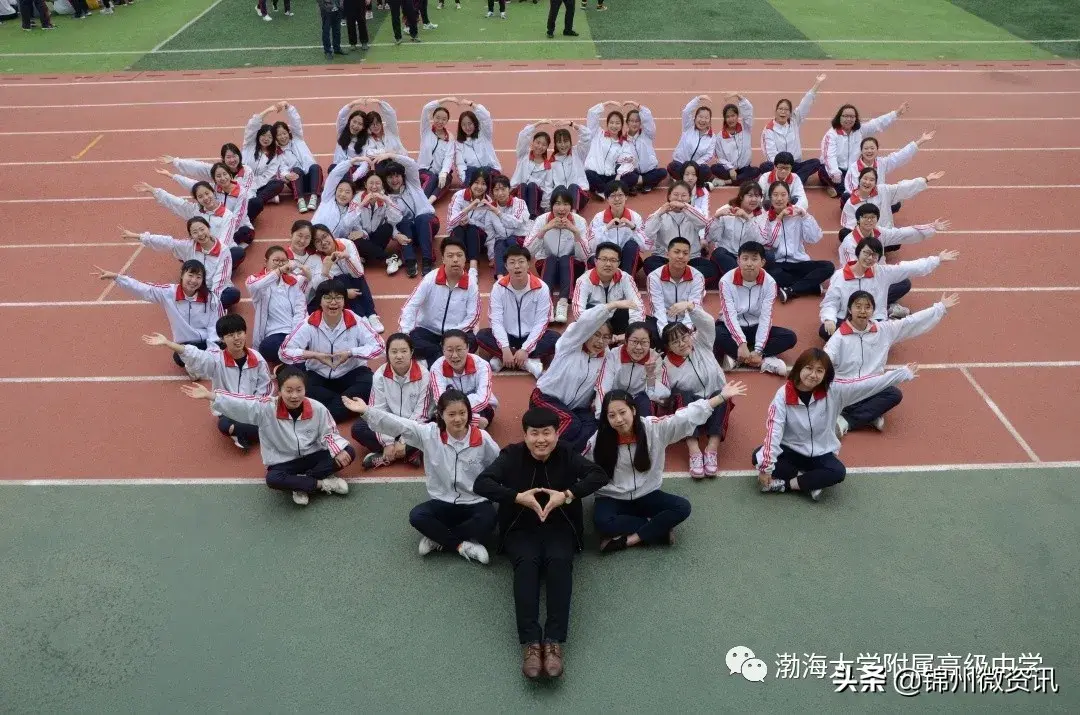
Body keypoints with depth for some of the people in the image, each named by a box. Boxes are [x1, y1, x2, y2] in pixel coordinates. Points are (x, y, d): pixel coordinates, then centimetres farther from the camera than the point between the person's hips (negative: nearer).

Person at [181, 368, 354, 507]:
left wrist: (339, 451, -20)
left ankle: (301, 485, -18)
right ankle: (323, 483, -20)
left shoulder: (317, 409, -15)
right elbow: (240, 405, -28)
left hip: (313, 455, 2)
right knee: (273, 479, -35)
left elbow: (329, 433, -3)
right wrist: (210, 396, -40)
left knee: (348, 453, -19)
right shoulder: (267, 408, -18)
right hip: (283, 461, -1)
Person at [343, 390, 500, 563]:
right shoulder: (430, 433, -8)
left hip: (476, 503, -1)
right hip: (443, 502, 1)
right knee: (417, 516, -26)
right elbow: (398, 425, -19)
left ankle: (438, 538, -16)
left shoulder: (482, 438, -10)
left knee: (488, 519, -33)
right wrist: (366, 411, -30)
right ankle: (462, 545, -17)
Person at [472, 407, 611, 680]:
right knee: (526, 563, -32)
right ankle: (530, 643, -39)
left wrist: (567, 495, -24)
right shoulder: (512, 456, -3)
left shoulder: (567, 455, 0)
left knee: (559, 562, -31)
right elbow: (480, 483, -14)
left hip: (560, 527, 1)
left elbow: (599, 475, -12)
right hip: (521, 528, 0)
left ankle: (554, 642, -38)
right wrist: (518, 497, -26)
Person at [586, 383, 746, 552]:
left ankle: (627, 540, -21)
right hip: (613, 499, -2)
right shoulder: (598, 440, -13)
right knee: (602, 522, -34)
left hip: (647, 495, 2)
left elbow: (686, 417, -19)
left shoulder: (654, 427, -13)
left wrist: (722, 397, -25)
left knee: (682, 507, -22)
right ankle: (660, 529, -16)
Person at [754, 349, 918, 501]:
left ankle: (784, 484, -18)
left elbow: (867, 384, -12)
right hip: (790, 450, -1)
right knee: (758, 457, -27)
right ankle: (812, 481, -19)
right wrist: (766, 467, -29)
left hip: (821, 454, 1)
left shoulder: (834, 390, -11)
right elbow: (773, 429, -23)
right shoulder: (784, 394, -16)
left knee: (838, 472, -29)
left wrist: (904, 373, -14)